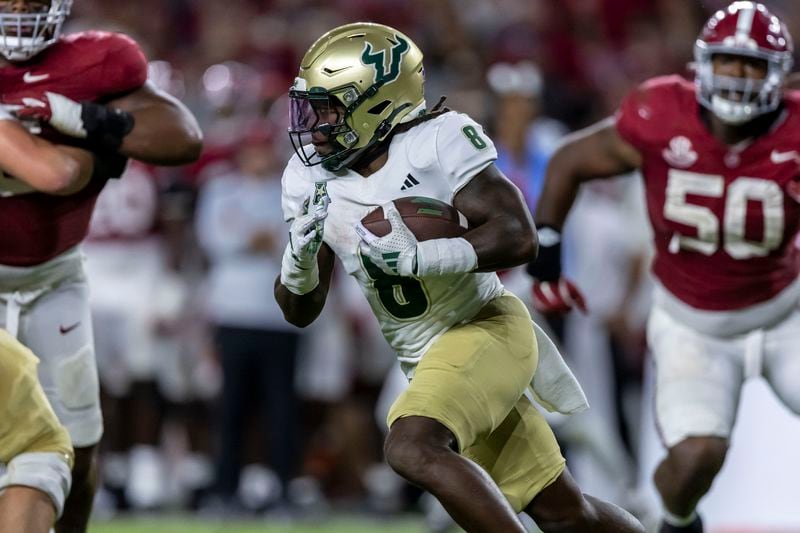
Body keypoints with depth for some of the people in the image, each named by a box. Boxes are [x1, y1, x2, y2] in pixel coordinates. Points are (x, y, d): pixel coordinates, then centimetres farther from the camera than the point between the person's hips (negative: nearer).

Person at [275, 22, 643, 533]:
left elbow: (518, 237, -23)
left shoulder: (437, 141, -16)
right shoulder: (311, 181, 1)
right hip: (427, 359, 7)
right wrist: (300, 254, -17)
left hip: (485, 327, -7)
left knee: (413, 447, -30)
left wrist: (416, 257, -32)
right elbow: (301, 310, 5)